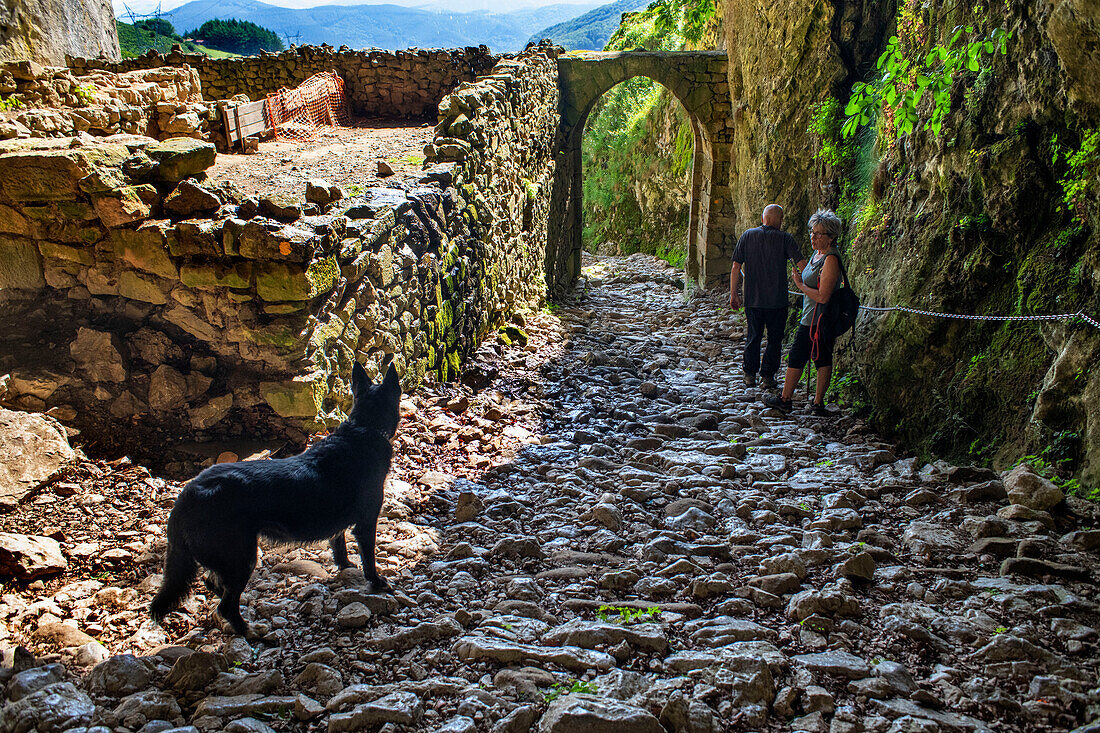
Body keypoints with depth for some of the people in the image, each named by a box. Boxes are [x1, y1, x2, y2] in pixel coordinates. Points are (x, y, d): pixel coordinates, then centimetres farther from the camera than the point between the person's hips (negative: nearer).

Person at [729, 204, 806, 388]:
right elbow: (802, 264, -13)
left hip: (752, 299, 3)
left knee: (753, 336, 17)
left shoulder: (748, 235, 1)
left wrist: (733, 294, 7)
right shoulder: (784, 238, -6)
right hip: (777, 300, -3)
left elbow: (736, 267, 0)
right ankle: (767, 376, 10)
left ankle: (750, 374, 24)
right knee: (774, 339, 10)